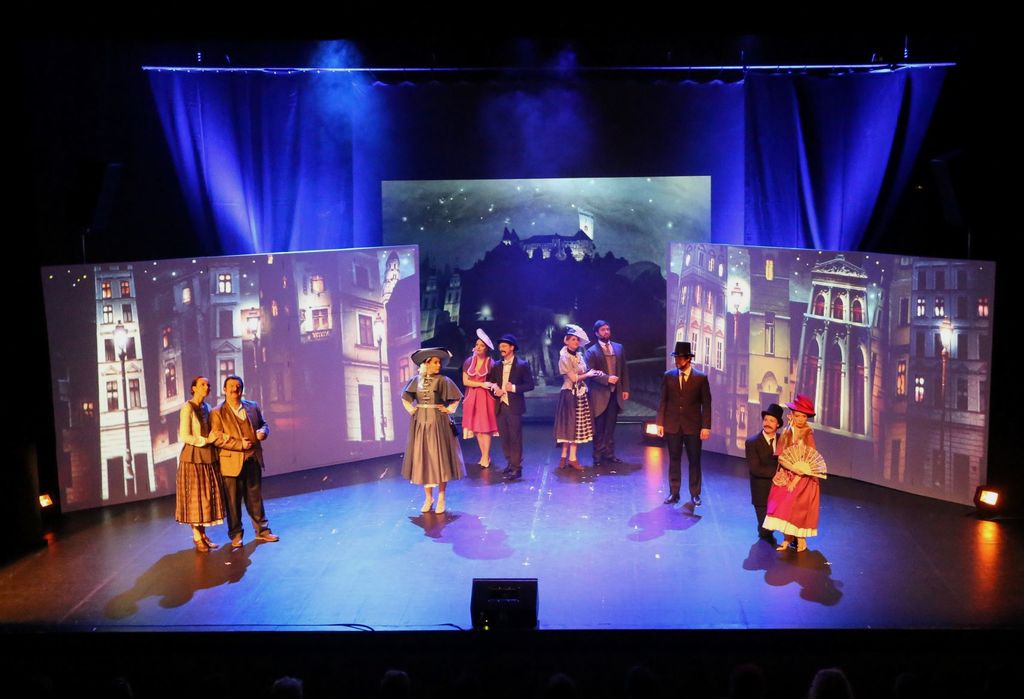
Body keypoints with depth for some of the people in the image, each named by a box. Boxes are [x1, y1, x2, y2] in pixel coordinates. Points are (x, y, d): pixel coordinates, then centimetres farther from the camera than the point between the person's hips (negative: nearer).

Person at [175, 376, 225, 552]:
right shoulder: (188, 408, -10)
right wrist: (207, 440, -15)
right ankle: (197, 536, 7)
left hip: (208, 457, 7)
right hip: (193, 457, -7)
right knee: (195, 496, 0)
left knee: (208, 495, 8)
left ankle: (203, 533, 16)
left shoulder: (206, 407, 11)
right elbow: (184, 436, -16)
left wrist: (215, 437, -3)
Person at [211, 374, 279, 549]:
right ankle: (235, 535, 15)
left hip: (253, 460, 4)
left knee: (255, 497, 13)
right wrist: (239, 445, -17)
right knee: (233, 500, 5)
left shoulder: (253, 407, 9)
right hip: (231, 462, -4)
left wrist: (263, 431, -7)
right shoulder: (218, 413, -5)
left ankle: (262, 530, 22)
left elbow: (264, 424, 18)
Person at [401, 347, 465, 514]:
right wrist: (411, 410, 5)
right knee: (422, 458, 4)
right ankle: (428, 497, 14)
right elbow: (405, 397, 17)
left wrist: (449, 409, -3)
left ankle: (441, 498, 7)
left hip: (438, 422, -3)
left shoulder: (442, 380, -4)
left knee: (439, 457, -1)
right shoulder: (416, 380, 3)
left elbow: (457, 397, 3)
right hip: (420, 423, 3)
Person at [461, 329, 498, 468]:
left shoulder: (491, 363, -4)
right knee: (476, 427, 4)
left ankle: (485, 457, 3)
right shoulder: (468, 362, 4)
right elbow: (465, 381, 0)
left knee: (485, 427, -4)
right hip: (472, 398, 3)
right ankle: (484, 455, 13)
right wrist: (481, 384, -11)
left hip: (486, 397, -3)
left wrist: (494, 386, -26)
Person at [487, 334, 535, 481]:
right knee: (505, 438, 8)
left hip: (514, 406, -5)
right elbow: (490, 382, 19)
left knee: (515, 438, -5)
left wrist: (514, 388, -17)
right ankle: (510, 463, 20)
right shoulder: (496, 366, 13)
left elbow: (530, 385, -5)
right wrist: (494, 389, -3)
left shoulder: (522, 365, -3)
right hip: (500, 406, 5)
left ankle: (516, 468, -3)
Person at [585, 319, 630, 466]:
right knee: (599, 427, 2)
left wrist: (625, 389, 7)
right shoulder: (591, 352, -4)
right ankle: (598, 456, 8)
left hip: (615, 393, 4)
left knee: (610, 426, 10)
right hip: (600, 394, -4)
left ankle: (609, 454, 16)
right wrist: (607, 379, -21)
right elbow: (591, 373, -12)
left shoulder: (619, 348, 11)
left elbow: (624, 370, 12)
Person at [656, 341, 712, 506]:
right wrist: (660, 423, 1)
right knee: (674, 460, 8)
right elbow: (663, 401, 5)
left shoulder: (701, 378, -4)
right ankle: (674, 493, 16)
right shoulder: (668, 376, 1)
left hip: (693, 426, -1)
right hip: (672, 425, 2)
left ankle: (695, 494, 16)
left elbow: (706, 404, -3)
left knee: (694, 461, 5)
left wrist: (706, 426, -8)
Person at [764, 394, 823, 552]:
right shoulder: (786, 433, 3)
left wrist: (795, 480, -14)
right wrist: (781, 474, -6)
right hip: (785, 476, 4)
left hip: (803, 477, -4)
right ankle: (787, 537, 5)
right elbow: (780, 456, 7)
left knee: (796, 506, -12)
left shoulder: (808, 435, -9)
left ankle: (801, 538, 5)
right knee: (781, 504, -4)